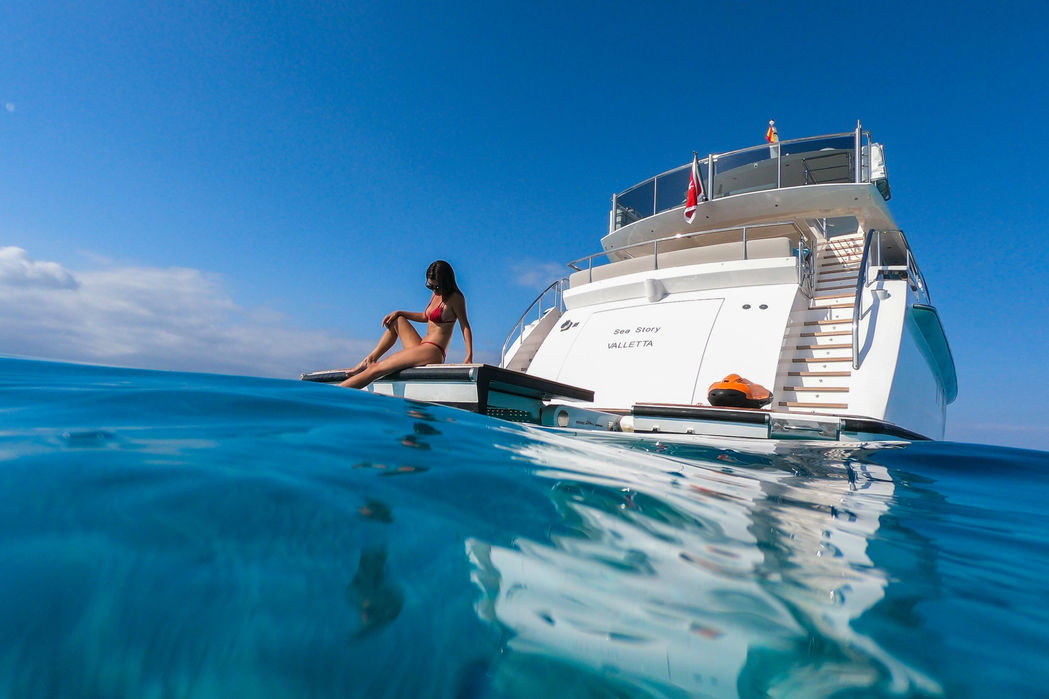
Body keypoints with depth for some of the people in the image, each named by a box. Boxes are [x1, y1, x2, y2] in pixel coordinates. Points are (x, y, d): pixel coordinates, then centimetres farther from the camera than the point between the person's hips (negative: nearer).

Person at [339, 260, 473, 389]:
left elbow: (465, 325, -13)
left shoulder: (455, 298, -9)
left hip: (432, 352, -9)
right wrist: (399, 312, 17)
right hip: (422, 348, 9)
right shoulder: (435, 295, 15)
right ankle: (370, 359, 9)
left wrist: (469, 356, -23)